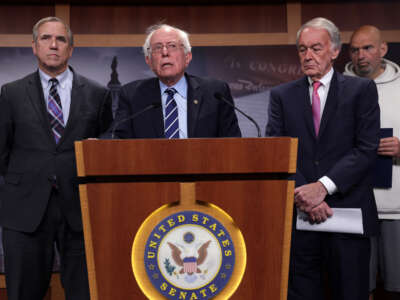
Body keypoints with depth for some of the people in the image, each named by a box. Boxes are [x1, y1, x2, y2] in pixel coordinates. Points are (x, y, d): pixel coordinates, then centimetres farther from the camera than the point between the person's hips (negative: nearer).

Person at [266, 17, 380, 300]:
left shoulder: (362, 90, 4)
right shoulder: (282, 95, 10)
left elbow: (367, 149, -5)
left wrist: (323, 186, -14)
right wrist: (302, 195, -11)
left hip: (348, 210, -1)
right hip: (298, 213, 2)